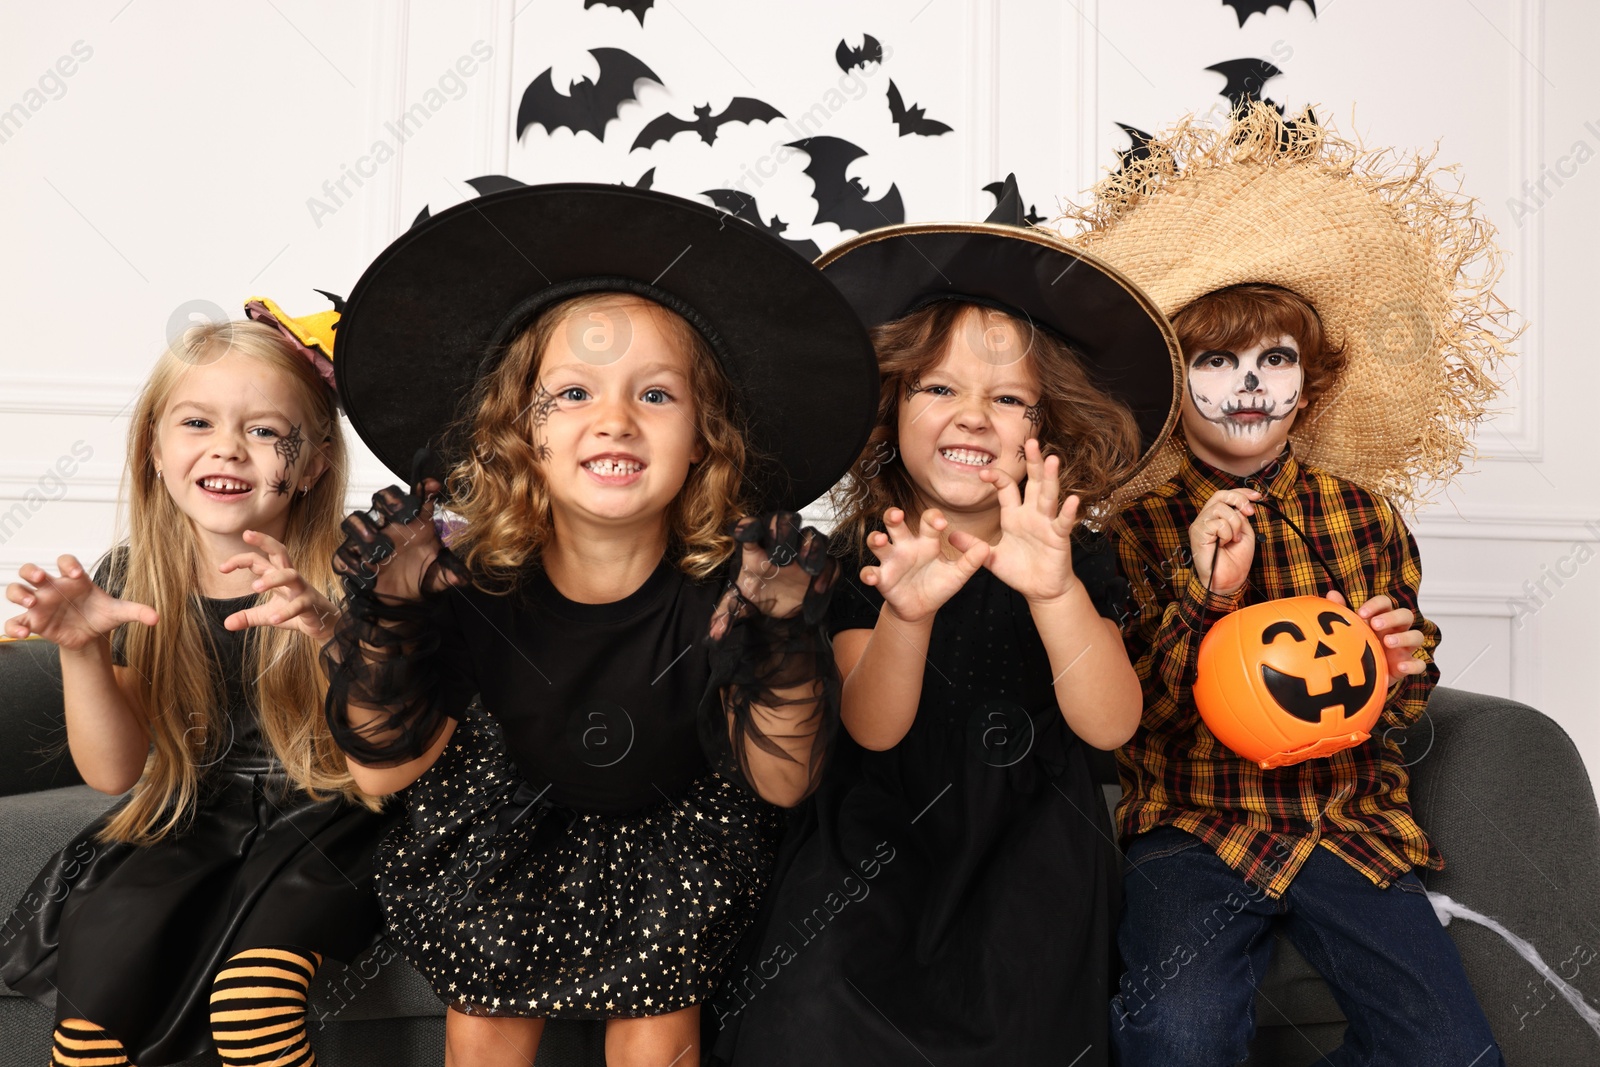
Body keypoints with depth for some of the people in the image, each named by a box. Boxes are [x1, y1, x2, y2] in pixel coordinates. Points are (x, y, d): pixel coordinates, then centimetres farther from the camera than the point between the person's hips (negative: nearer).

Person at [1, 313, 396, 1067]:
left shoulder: (338, 579, -13)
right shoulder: (133, 579, -3)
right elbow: (115, 772, -1)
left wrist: (332, 635, -36)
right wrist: (80, 651, -19)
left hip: (316, 827, -3)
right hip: (187, 826, 4)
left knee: (251, 993, -27)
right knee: (104, 951, -20)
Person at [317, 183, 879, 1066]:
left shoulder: (726, 583, -25)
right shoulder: (477, 579, -21)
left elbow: (780, 783, -22)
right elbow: (384, 768, -16)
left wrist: (784, 641, -38)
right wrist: (386, 621, -32)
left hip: (674, 851, -1)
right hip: (503, 840, 1)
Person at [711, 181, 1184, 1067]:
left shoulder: (1075, 559, -1)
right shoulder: (865, 557, -2)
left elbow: (1109, 726, -15)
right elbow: (874, 728, -14)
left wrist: (1056, 592, -32)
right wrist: (905, 611, -33)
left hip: (1027, 842, 1)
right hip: (885, 831, 0)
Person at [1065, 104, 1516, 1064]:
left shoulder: (1364, 514, 9)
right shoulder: (1139, 529, -1)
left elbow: (1402, 711, 18)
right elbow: (1128, 715, -7)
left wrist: (1400, 664, -6)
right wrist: (1204, 595, -19)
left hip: (1350, 821, 4)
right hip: (1193, 825, -3)